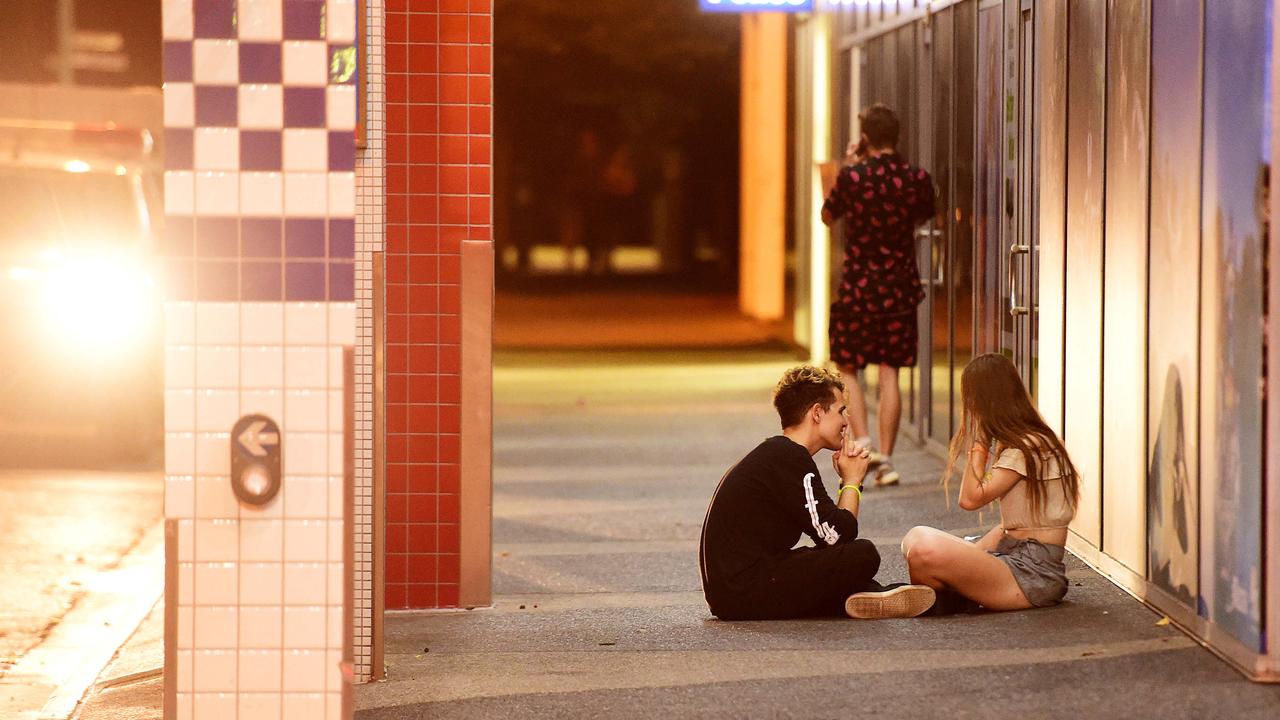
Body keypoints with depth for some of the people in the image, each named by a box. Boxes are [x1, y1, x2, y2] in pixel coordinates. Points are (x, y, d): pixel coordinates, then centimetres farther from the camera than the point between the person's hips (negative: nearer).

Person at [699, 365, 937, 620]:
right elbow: (837, 535, -14)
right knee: (862, 555, -20)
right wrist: (852, 481, 2)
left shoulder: (774, 453, 19)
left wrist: (849, 481, 8)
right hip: (748, 593, -11)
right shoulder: (790, 458, -12)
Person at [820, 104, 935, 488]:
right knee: (889, 373, 6)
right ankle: (886, 459, 5)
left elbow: (827, 216, 5)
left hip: (858, 286, -2)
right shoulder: (917, 179, -5)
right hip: (900, 287, 2)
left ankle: (862, 441, -7)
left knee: (848, 368, 11)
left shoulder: (852, 177, -12)